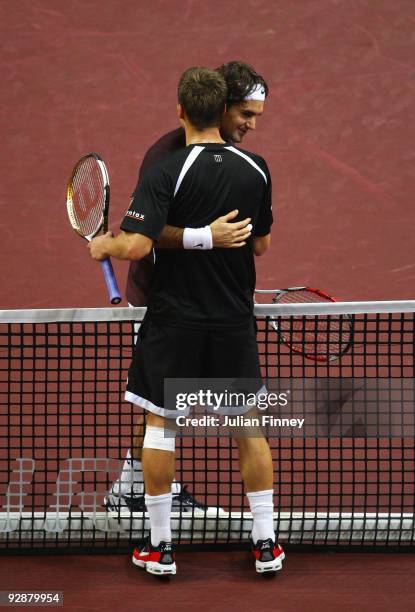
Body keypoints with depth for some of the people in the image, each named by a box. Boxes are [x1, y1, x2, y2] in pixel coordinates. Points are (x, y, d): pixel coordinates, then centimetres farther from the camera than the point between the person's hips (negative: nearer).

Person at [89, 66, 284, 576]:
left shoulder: (166, 174, -15)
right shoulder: (255, 169, -1)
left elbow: (136, 246, -23)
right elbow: (261, 245, 9)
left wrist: (104, 245, -2)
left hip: (175, 319, -3)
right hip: (236, 320, 3)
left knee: (160, 426, 10)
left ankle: (160, 547, 13)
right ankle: (265, 544, 16)